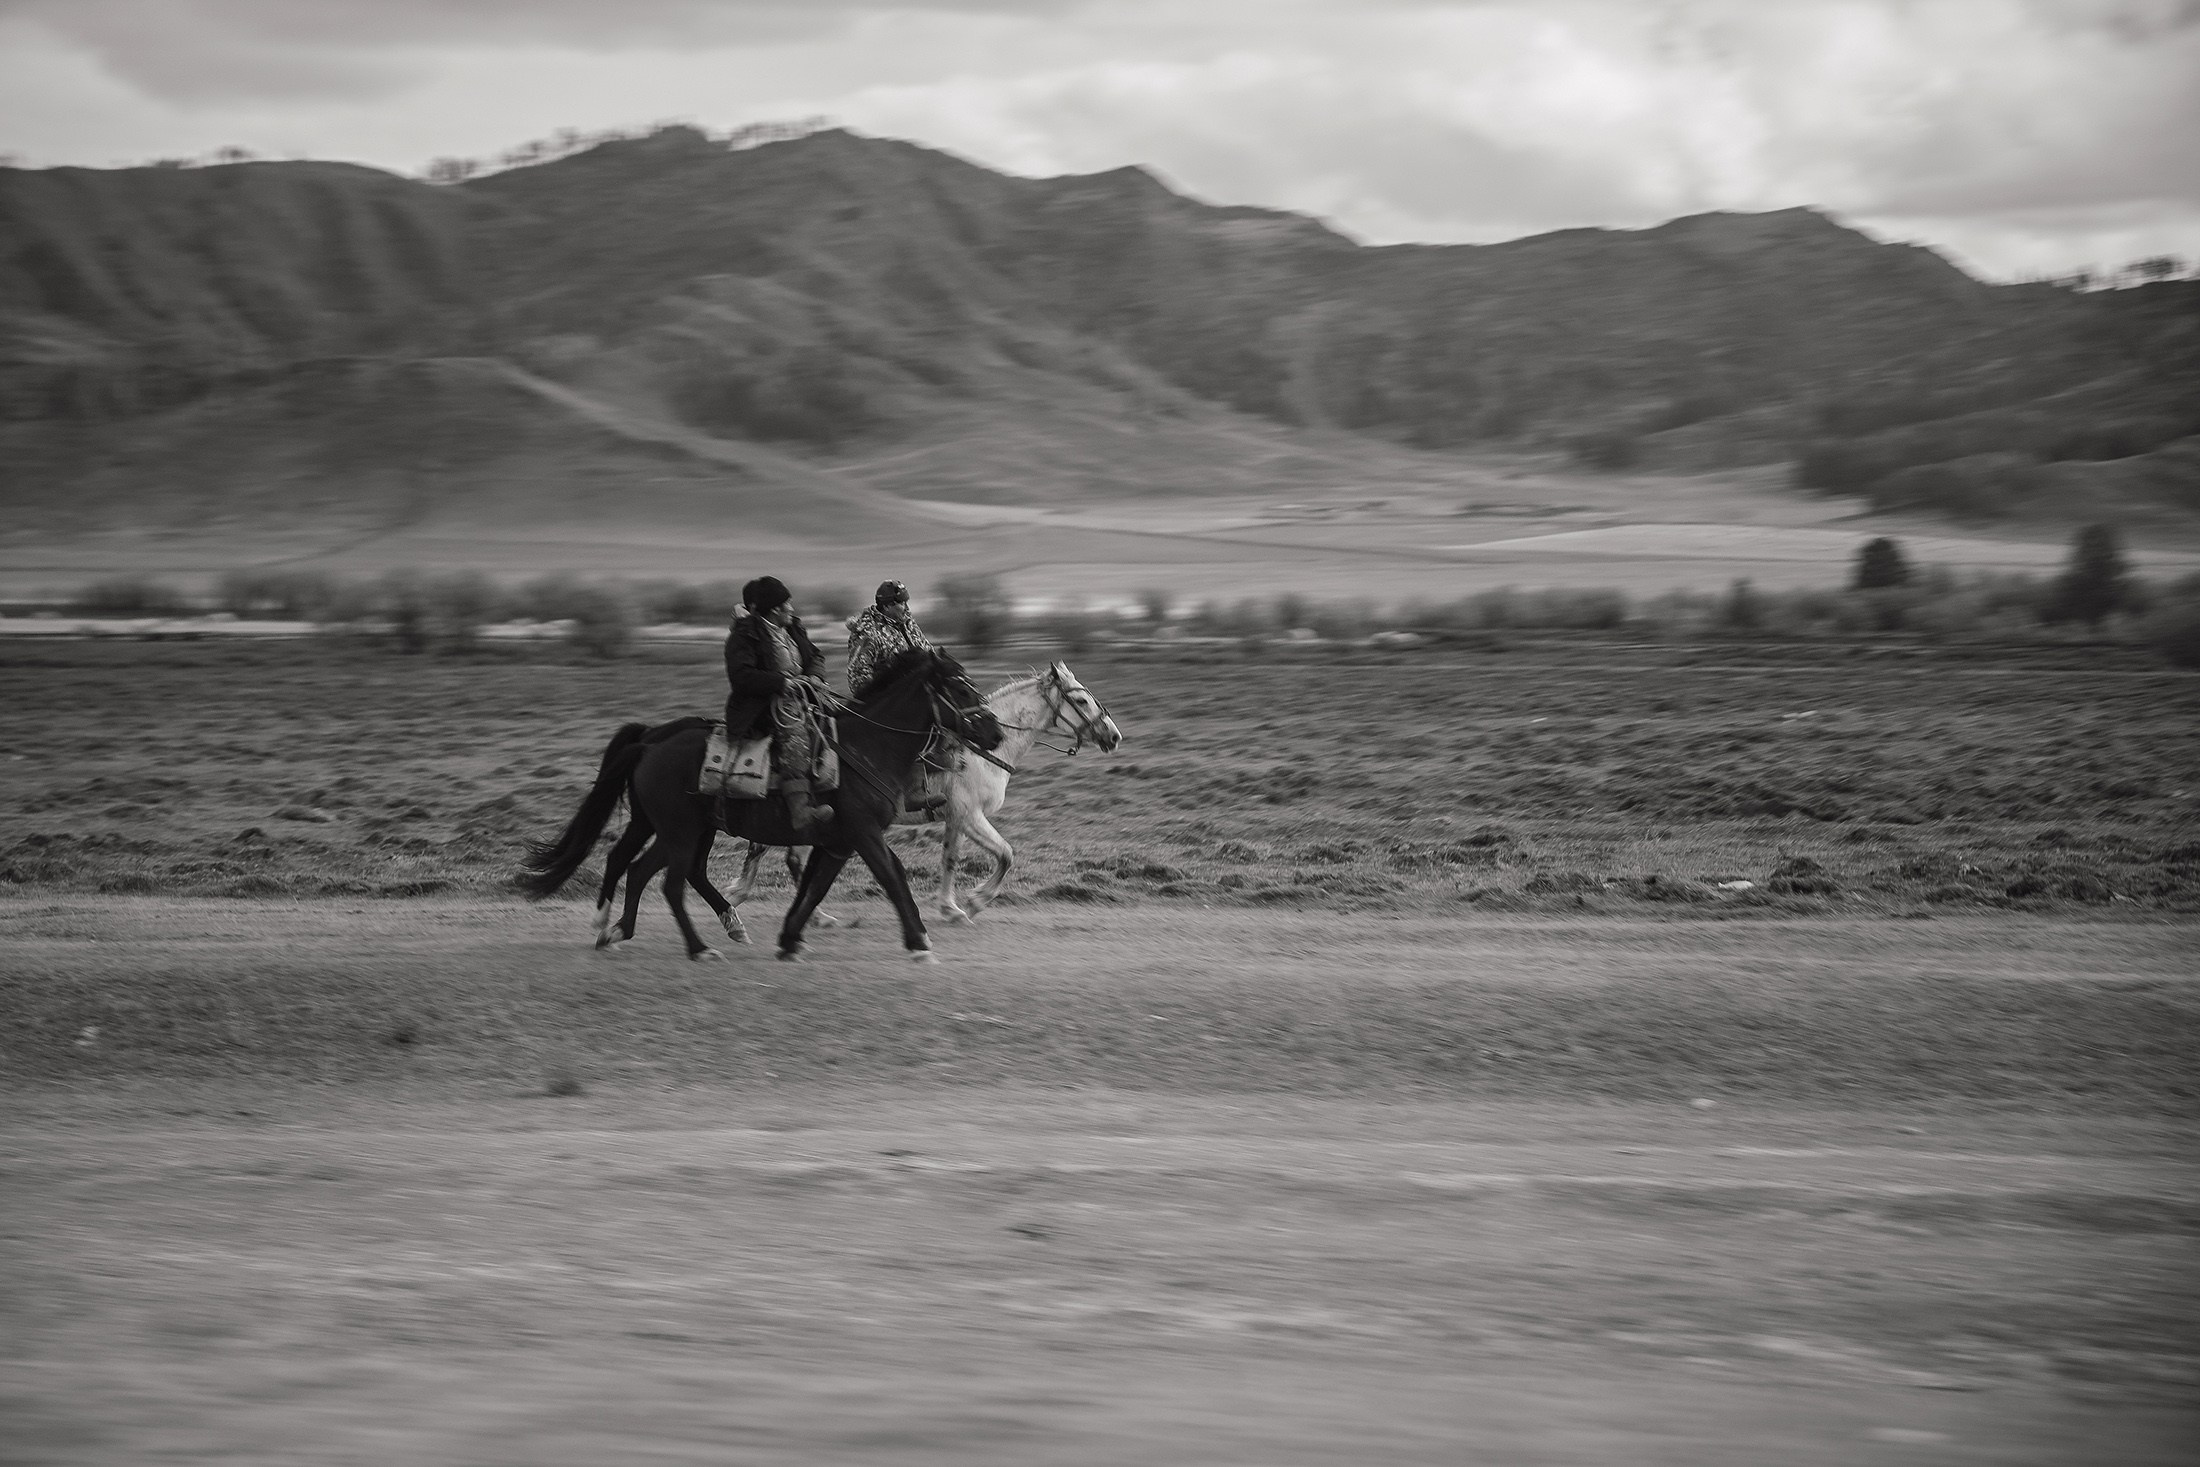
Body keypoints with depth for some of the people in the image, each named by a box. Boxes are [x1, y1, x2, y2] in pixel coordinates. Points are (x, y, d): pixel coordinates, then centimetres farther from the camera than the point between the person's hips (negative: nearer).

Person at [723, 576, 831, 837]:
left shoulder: (793, 628, 14)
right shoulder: (744, 635, -10)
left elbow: (815, 656, 23)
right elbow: (741, 676, -19)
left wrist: (814, 677, -1)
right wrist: (784, 681, -22)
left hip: (796, 698, 9)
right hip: (761, 706, -9)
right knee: (794, 732, -33)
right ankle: (800, 812, -47)